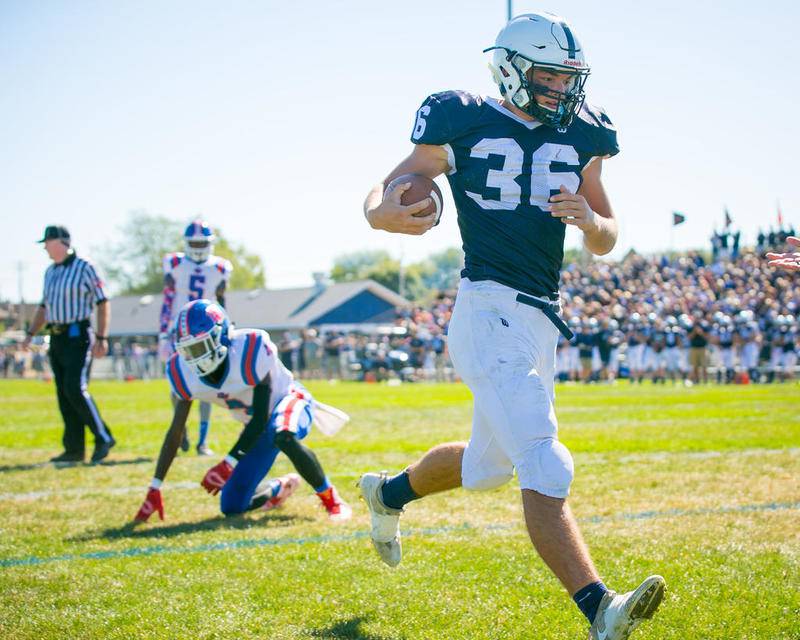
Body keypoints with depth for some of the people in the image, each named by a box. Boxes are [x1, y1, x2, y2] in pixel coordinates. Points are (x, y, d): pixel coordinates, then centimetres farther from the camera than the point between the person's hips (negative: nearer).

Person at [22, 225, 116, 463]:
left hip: (78, 335, -8)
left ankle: (103, 438, -6)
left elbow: (102, 303, -8)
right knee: (64, 394, 6)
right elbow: (44, 307, 24)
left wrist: (101, 338, -15)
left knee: (75, 388, -17)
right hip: (56, 337, 8)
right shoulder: (50, 272, 16)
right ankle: (74, 449, 10)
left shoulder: (84, 268, -6)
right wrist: (30, 334, 13)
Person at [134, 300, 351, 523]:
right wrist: (155, 487, -11)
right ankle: (281, 488, 32)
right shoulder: (184, 372, -18)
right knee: (232, 507, 0)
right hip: (256, 426, 6)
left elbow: (260, 419, -29)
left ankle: (331, 499, -21)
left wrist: (229, 464, -35)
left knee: (283, 437, -43)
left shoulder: (249, 350, -33)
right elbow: (175, 432, -9)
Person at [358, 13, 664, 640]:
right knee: (545, 469, -18)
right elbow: (380, 193, -3)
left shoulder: (580, 138, 12)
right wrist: (382, 214, -29)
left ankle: (389, 492, 49)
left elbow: (607, 243, 17)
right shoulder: (465, 125, -4)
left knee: (489, 463, 24)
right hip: (491, 311, -8)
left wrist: (589, 218, -8)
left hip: (542, 318, 8)